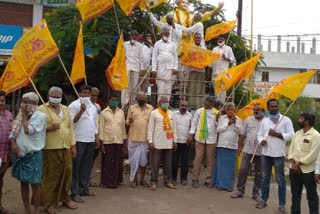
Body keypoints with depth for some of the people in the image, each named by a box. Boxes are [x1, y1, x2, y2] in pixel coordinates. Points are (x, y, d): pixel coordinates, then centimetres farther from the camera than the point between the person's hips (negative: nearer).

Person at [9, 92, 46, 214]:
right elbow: (13, 131, 9)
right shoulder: (21, 115, 8)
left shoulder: (40, 116, -9)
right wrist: (13, 143, -9)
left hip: (33, 154, -5)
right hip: (19, 153, 6)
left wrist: (24, 116, -9)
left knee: (34, 183, -1)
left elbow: (28, 130, -17)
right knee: (23, 182, 12)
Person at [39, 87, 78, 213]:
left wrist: (73, 145, 13)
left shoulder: (65, 109, 18)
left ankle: (66, 199, 25)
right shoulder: (42, 109, 1)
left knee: (67, 173, 8)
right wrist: (50, 127, -16)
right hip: (50, 148, -5)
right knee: (51, 175, -2)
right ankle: (49, 203, 11)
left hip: (66, 148, 5)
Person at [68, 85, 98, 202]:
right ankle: (74, 192, 1)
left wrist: (96, 138, 19)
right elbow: (72, 121, -12)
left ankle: (84, 188, 22)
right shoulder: (74, 105, -4)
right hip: (78, 140, -7)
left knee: (87, 166, 11)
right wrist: (81, 111, -21)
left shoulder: (92, 107, 18)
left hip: (90, 140, 7)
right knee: (76, 166, -3)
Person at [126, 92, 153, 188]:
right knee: (134, 159, 3)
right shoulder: (132, 108, 8)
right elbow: (127, 122, 10)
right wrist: (129, 121, -13)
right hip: (133, 138, -1)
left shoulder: (150, 108, 10)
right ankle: (134, 179, 14)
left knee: (144, 160, 7)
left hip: (146, 138, 1)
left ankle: (142, 179, 20)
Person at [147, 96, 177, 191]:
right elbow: (150, 128, -2)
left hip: (168, 143, 4)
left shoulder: (170, 113, 15)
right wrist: (150, 141, -9)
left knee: (168, 163, 8)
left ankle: (168, 181, 18)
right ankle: (154, 182, 6)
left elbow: (173, 127, 16)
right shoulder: (154, 113, 1)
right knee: (155, 164, -1)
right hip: (157, 143, -4)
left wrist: (175, 140, 11)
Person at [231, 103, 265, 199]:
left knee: (259, 173, 8)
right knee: (243, 170, 0)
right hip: (248, 150, 1)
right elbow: (242, 134, 9)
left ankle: (256, 193, 21)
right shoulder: (248, 120, 7)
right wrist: (239, 146, 6)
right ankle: (240, 191, 14)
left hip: (261, 152, -1)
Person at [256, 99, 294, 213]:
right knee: (265, 178, 14)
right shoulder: (264, 121, 11)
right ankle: (263, 200, 26)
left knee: (280, 180, 2)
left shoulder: (285, 119, -2)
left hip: (278, 154, -4)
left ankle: (282, 204, 12)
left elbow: (291, 135, -6)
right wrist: (261, 140, -9)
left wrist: (276, 134, -15)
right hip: (265, 153, 4)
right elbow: (260, 134, 13)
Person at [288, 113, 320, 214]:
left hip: (307, 171, -6)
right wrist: (293, 163, -8)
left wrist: (298, 164, -16)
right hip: (294, 169, 6)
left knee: (311, 195, 8)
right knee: (295, 194, 17)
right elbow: (291, 149, 7)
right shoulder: (297, 133, 9)